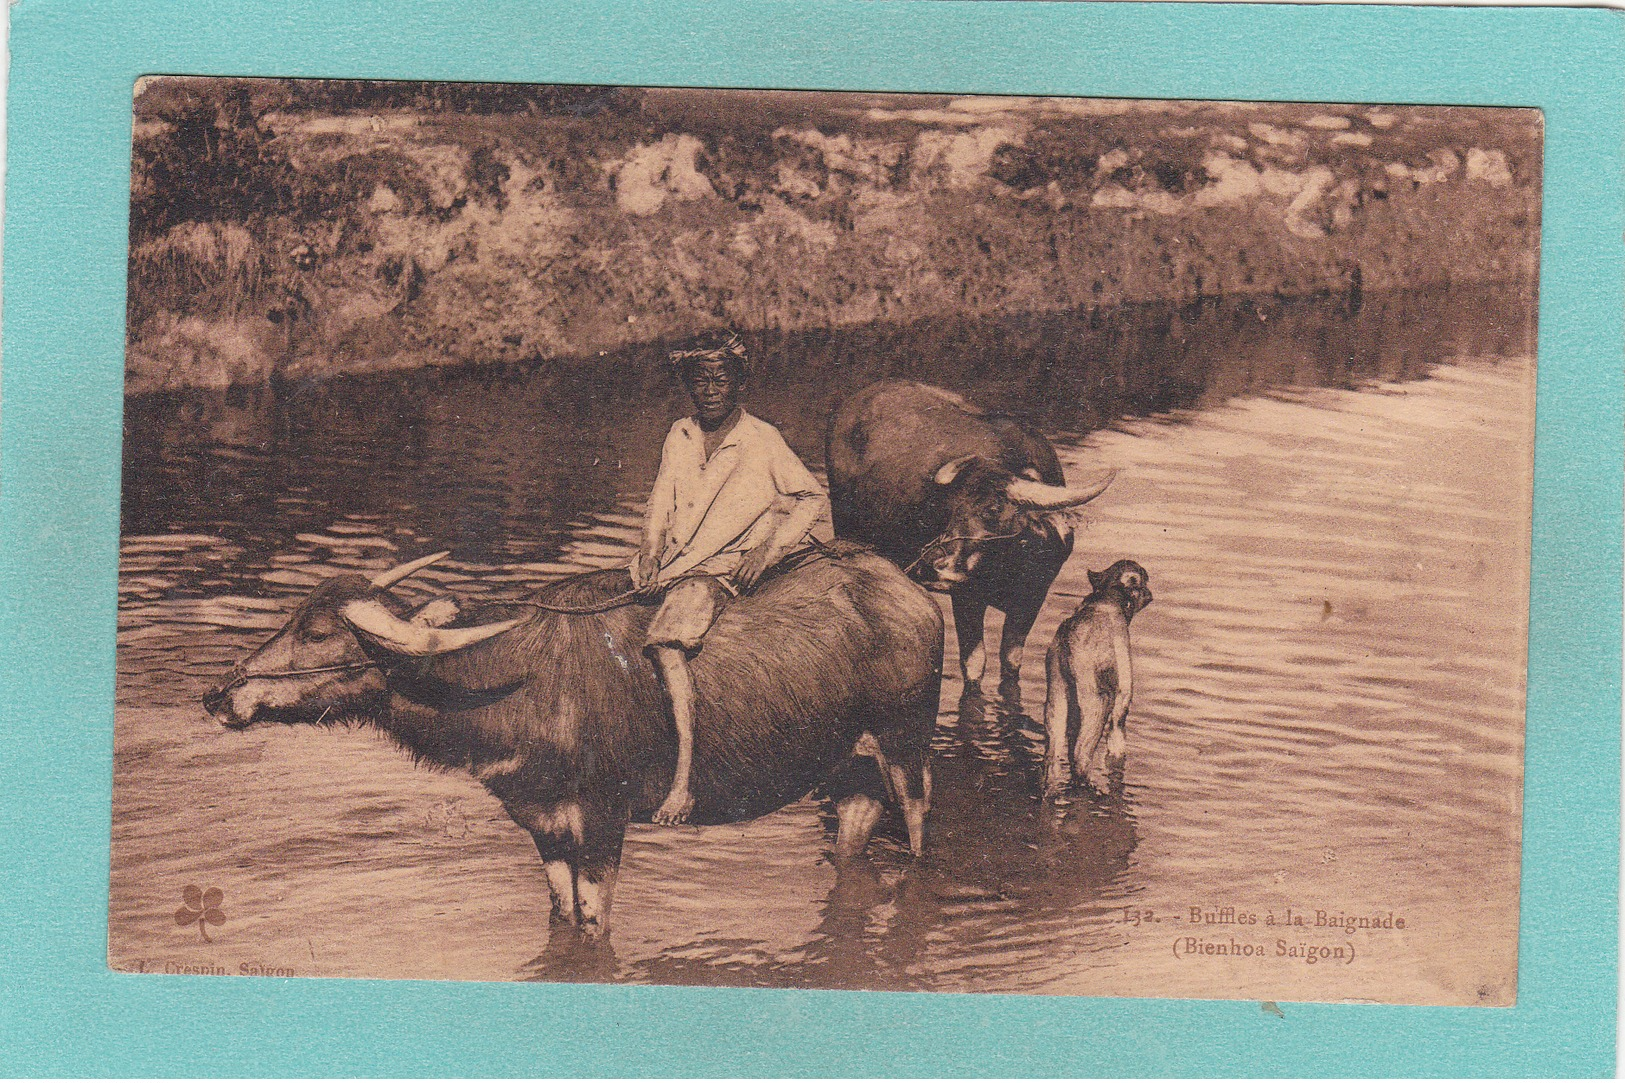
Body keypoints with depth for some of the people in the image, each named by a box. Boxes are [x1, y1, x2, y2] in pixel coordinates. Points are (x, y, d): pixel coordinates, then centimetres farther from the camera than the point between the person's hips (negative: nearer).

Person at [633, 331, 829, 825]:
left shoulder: (762, 441, 0)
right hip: (671, 562, 7)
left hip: (720, 566, -7)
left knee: (667, 640, -32)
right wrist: (652, 548, -5)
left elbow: (815, 498, 3)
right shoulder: (679, 436, 13)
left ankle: (684, 779, -37)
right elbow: (660, 500, 15)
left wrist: (766, 552, -8)